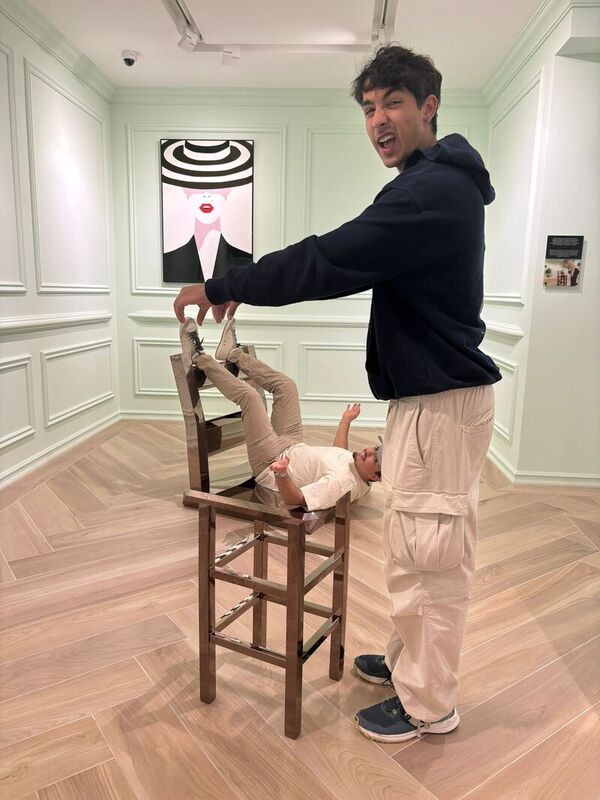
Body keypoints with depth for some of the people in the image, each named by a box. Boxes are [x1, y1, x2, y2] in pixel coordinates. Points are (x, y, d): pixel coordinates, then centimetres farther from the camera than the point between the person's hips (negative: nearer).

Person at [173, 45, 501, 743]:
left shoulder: (432, 188, -18)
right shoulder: (437, 182, 18)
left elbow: (328, 261, -24)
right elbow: (350, 265, 18)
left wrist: (219, 288, -14)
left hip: (441, 399, -11)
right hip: (427, 391, 11)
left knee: (427, 553, 3)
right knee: (419, 545, 21)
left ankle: (427, 704, 24)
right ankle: (407, 661, 41)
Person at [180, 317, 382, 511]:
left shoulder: (343, 483, -37)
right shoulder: (358, 467, -11)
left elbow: (292, 499, -38)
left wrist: (281, 474, -57)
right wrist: (346, 420, 20)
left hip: (271, 462, -8)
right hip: (293, 449, 8)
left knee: (249, 395, -17)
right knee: (286, 385, 7)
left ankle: (199, 357, 6)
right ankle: (233, 353, 26)